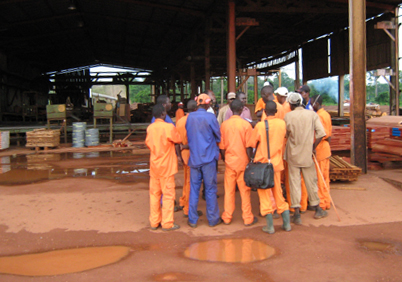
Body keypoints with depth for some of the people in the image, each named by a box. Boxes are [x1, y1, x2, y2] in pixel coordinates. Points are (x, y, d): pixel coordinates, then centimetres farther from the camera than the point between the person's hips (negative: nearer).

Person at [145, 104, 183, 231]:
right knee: (168, 194, 3)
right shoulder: (169, 127, -13)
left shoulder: (149, 128, 1)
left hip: (154, 165, 5)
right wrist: (178, 155, 13)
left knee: (154, 194, 12)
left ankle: (154, 222, 19)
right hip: (167, 165, -5)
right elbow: (176, 143, -3)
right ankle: (167, 223, 6)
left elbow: (148, 143, 8)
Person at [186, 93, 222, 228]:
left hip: (194, 158, 4)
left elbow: (188, 136, 10)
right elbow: (218, 136, -2)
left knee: (194, 189, 9)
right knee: (210, 189, 6)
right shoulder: (210, 117, -11)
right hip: (208, 158, -3)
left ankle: (192, 220, 14)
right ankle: (213, 219, 15)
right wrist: (218, 151, 16)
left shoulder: (190, 117, 1)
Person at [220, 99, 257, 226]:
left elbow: (221, 146, 2)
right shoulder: (246, 124, -9)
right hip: (243, 161, -2)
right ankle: (247, 218, 14)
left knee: (229, 190, 10)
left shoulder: (224, 124, -2)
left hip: (229, 161, 2)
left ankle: (227, 218, 18)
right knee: (245, 190, 7)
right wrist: (250, 159, 3)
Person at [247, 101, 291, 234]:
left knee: (265, 194, 5)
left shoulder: (260, 125, -13)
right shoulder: (282, 123, -2)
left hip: (262, 163, -4)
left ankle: (270, 226, 8)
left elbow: (251, 145, -6)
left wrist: (250, 160, 8)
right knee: (278, 192, 16)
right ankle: (287, 223, 18)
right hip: (276, 163, 4)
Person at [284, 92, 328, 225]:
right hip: (307, 154, 1)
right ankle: (317, 210, 28)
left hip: (293, 154, -1)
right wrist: (313, 147, 2)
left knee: (294, 182, 4)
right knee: (311, 181, 14)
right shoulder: (312, 114, -4)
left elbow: (286, 134, 2)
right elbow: (321, 133, -10)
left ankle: (296, 214, 2)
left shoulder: (288, 116, -7)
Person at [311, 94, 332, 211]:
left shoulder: (318, 116, -18)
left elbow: (323, 134, -25)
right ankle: (327, 202, 22)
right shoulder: (326, 114, 11)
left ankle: (321, 203, 8)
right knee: (325, 178, 15)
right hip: (326, 150, 9)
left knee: (319, 179, 0)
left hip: (319, 150, -9)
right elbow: (329, 131, 13)